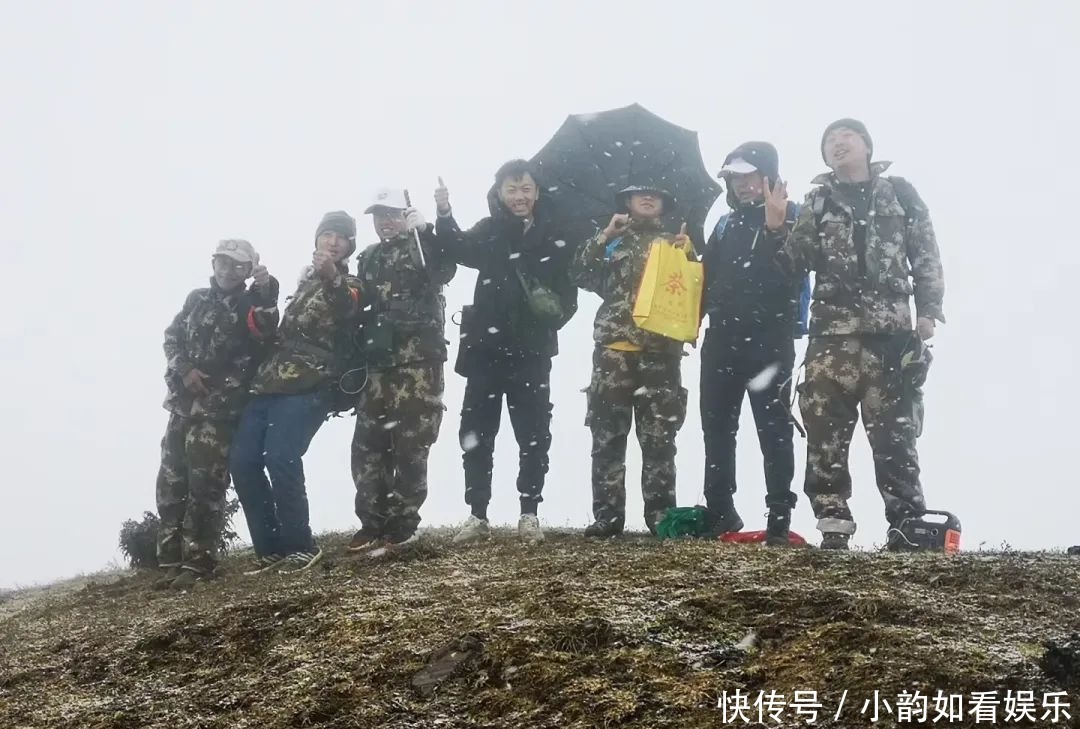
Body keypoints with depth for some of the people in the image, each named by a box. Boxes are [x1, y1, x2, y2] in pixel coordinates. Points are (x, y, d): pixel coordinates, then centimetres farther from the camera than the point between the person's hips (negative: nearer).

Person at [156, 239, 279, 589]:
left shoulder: (251, 306, 2)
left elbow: (265, 336, -19)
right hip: (183, 403, 5)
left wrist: (266, 293, -29)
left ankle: (198, 561, -4)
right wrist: (185, 371, -7)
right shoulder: (197, 299, 15)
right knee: (171, 481, 5)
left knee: (205, 484, -10)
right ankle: (172, 558, 12)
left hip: (220, 408, -5)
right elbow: (171, 338, 10)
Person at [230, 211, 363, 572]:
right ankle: (271, 547, 6)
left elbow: (348, 313, -22)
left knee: (280, 458, -22)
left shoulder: (348, 285, 4)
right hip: (271, 382, 7)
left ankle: (301, 546, -10)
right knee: (242, 460, -2)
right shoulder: (305, 277, 24)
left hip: (307, 386, -7)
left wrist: (332, 278, -40)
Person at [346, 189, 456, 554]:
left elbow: (445, 271, -19)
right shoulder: (369, 258, 20)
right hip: (378, 361, 6)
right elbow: (358, 305, 26)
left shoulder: (423, 248, 3)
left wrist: (424, 230, -24)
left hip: (418, 359, -5)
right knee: (368, 444, 1)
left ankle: (402, 526, 1)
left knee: (410, 445, -6)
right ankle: (373, 524, 8)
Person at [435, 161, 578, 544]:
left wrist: (557, 310, -12)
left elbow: (568, 290, 8)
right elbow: (461, 249, -17)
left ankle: (529, 514, 11)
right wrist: (445, 216, -32)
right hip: (486, 346, 0)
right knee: (476, 431, 1)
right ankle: (477, 515, 8)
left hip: (531, 350, 0)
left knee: (533, 433, 3)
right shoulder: (488, 230, 4)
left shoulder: (552, 235, 5)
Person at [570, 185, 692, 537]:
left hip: (660, 351, 0)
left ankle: (661, 514, 2)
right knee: (607, 435, -4)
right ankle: (607, 514, -1)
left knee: (659, 437, -2)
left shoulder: (674, 241, 19)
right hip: (614, 349, 0)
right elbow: (580, 275, 3)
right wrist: (603, 237, -4)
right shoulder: (611, 240, 17)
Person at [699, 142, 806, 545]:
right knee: (717, 426, 8)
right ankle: (719, 513, 17)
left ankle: (780, 519, -1)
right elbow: (707, 277, 19)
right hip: (722, 339, 6)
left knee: (773, 428, -3)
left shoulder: (791, 217, 1)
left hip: (769, 340, -6)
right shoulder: (727, 223, 17)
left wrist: (776, 226, -27)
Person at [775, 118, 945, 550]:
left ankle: (907, 527, 0)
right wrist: (775, 228, -8)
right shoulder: (817, 203, 15)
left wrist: (928, 309, -1)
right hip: (832, 330, 1)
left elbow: (927, 255, 9)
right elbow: (797, 262, 8)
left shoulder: (900, 194, 12)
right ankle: (833, 527, 0)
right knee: (825, 431, -5)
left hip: (890, 330, -1)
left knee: (894, 432, -4)